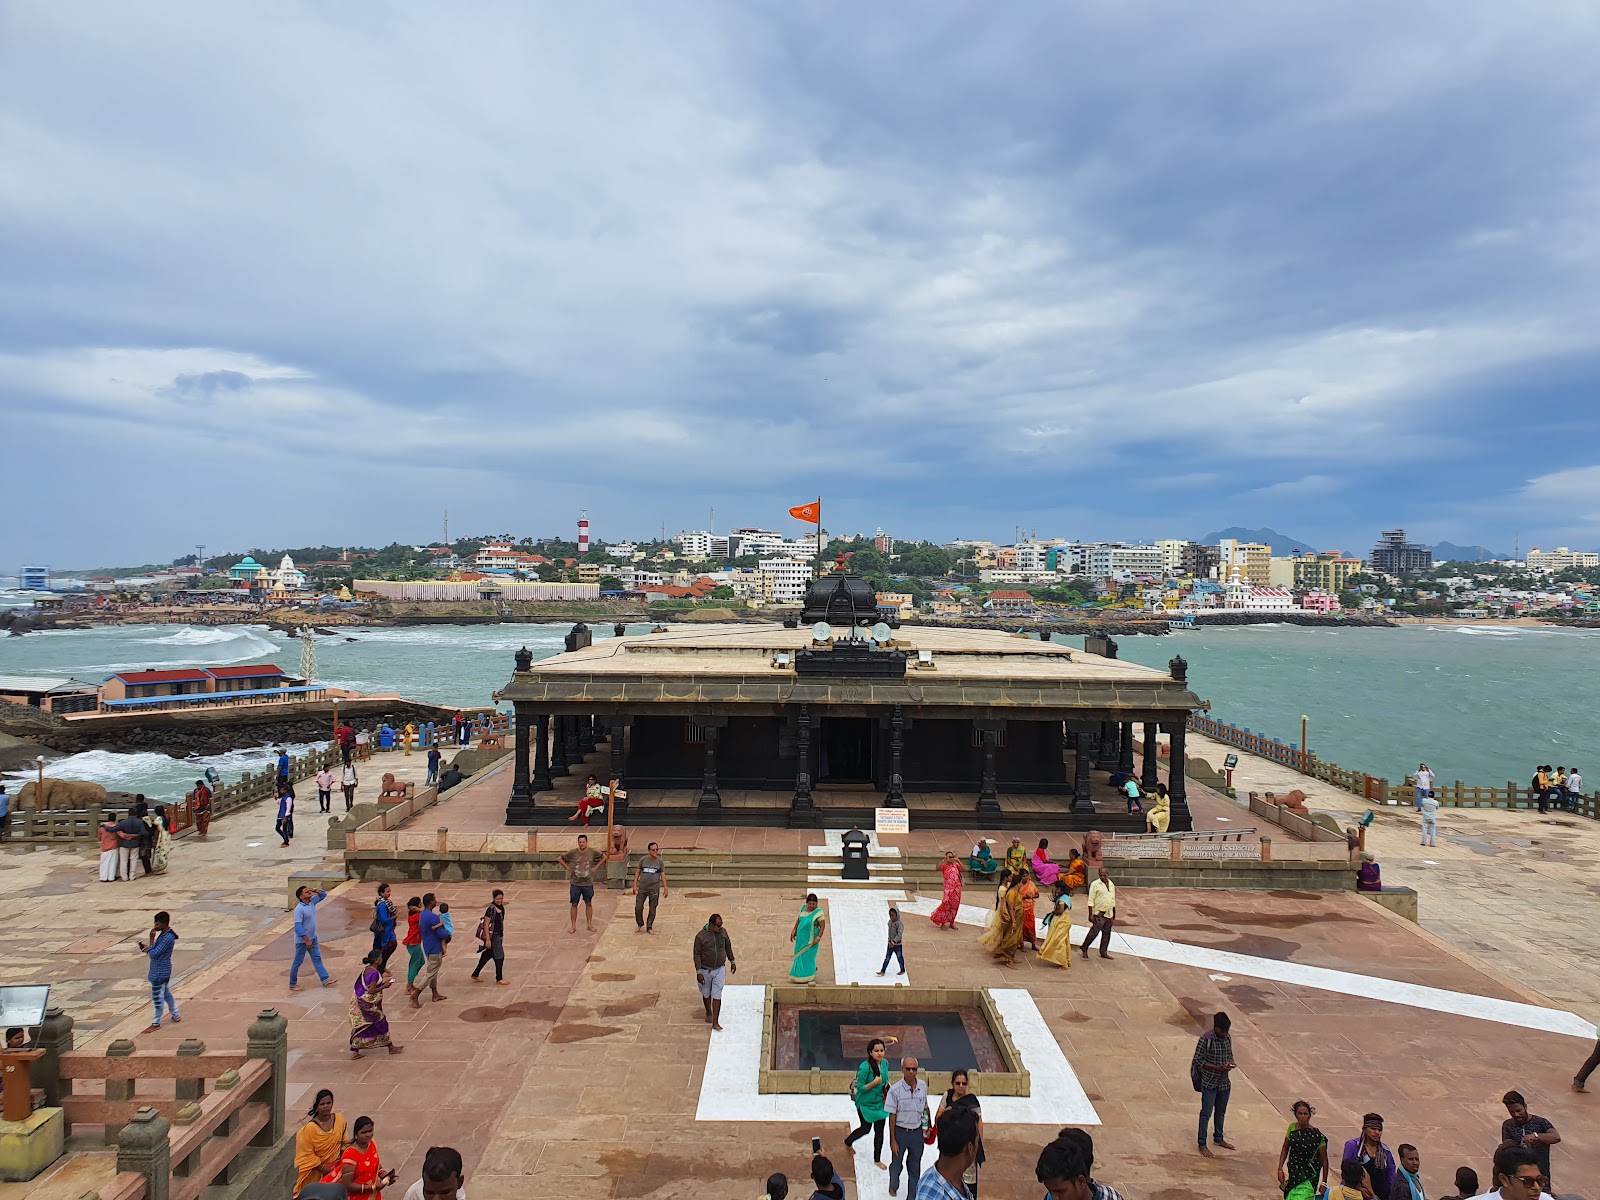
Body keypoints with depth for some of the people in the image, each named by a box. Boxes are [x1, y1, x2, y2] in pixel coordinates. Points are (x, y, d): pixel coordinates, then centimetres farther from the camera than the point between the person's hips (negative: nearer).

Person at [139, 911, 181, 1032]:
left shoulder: (168, 938, -25)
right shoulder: (163, 934, 6)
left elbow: (154, 954, -24)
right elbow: (157, 950, 14)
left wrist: (151, 939, -16)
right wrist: (148, 947, -3)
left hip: (160, 972, -10)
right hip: (161, 970, 10)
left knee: (158, 997, 2)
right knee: (166, 994, 20)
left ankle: (156, 1023, 12)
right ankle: (175, 1016, 31)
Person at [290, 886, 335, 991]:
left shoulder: (312, 902, 0)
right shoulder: (299, 909, -23)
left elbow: (324, 894, 12)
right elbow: (298, 926, -27)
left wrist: (316, 891, -9)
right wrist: (306, 940, -27)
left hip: (313, 938, 8)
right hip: (302, 940, -8)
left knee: (317, 958, 11)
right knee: (298, 962, 6)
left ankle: (325, 979, 16)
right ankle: (292, 984, 19)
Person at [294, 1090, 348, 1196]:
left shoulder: (340, 1119, -8)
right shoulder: (309, 1127, -21)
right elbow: (307, 1154, -16)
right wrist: (323, 1168, -14)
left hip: (335, 1166, 3)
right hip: (316, 1171, -3)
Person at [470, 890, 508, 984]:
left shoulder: (501, 908, 5)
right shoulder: (491, 909, -20)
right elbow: (486, 925, -19)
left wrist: (501, 936, 20)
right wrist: (488, 940, -21)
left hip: (498, 935, 9)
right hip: (493, 936, -9)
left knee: (488, 955, 17)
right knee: (499, 956, 0)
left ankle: (475, 975, 28)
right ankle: (499, 979, 14)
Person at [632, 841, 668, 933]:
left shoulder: (659, 861, 0)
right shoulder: (643, 860, 0)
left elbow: (663, 875, 4)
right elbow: (637, 872, 6)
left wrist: (665, 888, -1)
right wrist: (635, 885, 1)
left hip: (654, 889, 0)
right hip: (642, 888, 0)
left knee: (652, 909, 5)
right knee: (638, 907, 1)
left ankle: (649, 927, 19)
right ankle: (640, 924, 25)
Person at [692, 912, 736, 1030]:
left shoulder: (723, 932, -6)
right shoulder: (701, 936, -18)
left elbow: (728, 947, 9)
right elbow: (697, 955, -14)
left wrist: (732, 962, 15)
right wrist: (699, 972, -16)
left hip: (720, 969, 2)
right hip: (705, 970, -2)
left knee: (717, 996, -2)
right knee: (706, 994, 18)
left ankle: (715, 1022, 2)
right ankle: (709, 1013, 43)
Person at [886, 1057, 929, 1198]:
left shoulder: (923, 1086, -7)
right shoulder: (895, 1089, -18)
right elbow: (892, 1116, -12)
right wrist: (893, 1140, -10)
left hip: (917, 1132, 2)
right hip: (900, 1132, -2)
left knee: (915, 1168, 12)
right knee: (896, 1164, 18)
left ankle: (913, 1195, 29)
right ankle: (893, 1187, 46)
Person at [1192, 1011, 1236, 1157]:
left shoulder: (1228, 1037, -2)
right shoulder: (1206, 1039, -22)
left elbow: (1229, 1054, 12)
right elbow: (1199, 1060, -18)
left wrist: (1230, 1063, -11)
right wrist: (1217, 1068, -26)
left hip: (1224, 1082, 6)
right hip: (1209, 1082, -6)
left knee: (1221, 1112, 21)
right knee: (1206, 1113, 3)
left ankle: (1218, 1138, 41)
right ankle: (1202, 1144, 14)